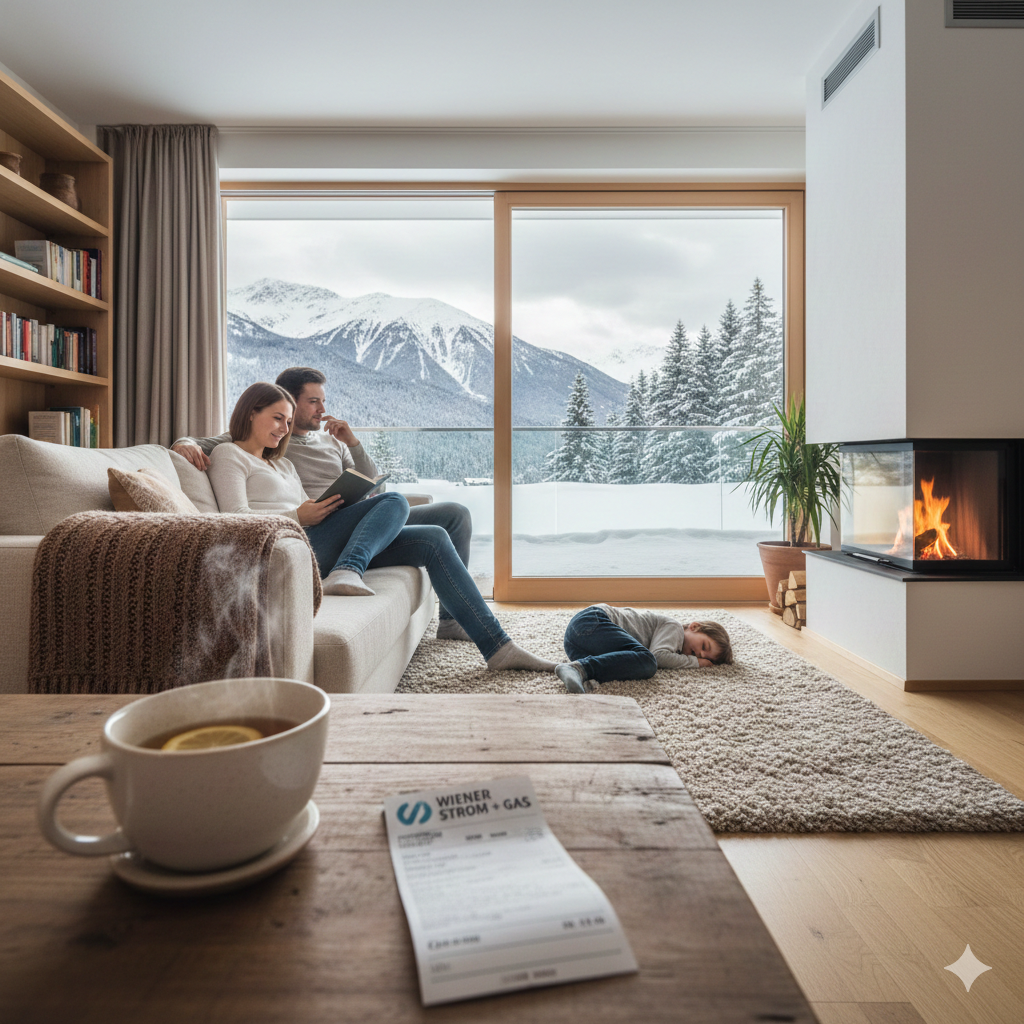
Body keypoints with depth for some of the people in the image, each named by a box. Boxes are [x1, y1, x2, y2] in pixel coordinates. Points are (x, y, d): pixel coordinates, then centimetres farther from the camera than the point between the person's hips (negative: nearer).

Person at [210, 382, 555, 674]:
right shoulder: (228, 455, 9)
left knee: (434, 540, -5)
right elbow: (236, 519, -6)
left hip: (319, 549, 8)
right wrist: (298, 517, -16)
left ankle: (496, 645, -10)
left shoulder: (282, 464, 32)